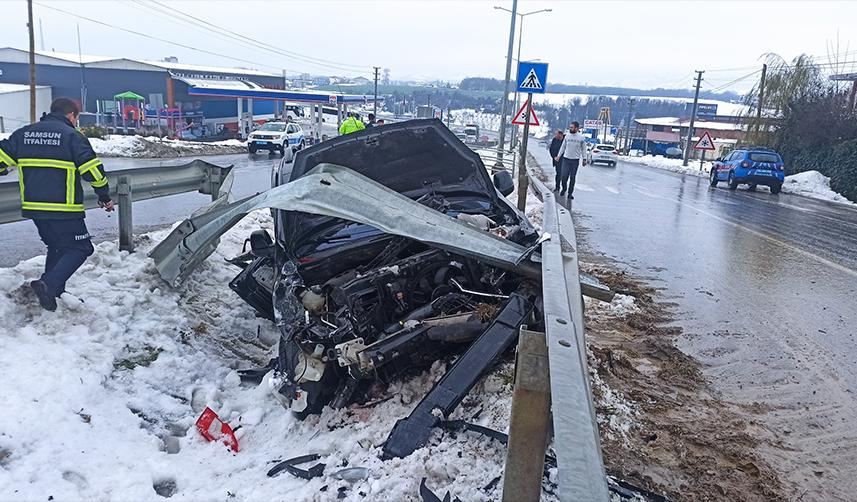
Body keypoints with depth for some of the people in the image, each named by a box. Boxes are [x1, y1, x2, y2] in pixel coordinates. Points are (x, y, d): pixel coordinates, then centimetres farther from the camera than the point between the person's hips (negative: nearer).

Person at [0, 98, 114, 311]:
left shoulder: (23, 133, 12)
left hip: (32, 207, 7)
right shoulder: (72, 136, -6)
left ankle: (53, 292, 21)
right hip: (63, 209, -7)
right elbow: (92, 169, -8)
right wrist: (104, 196, 3)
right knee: (79, 248, 0)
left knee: (56, 247, 22)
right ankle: (48, 285, -19)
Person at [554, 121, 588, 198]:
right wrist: (558, 156, 11)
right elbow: (563, 146, 12)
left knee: (572, 178, 5)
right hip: (566, 159, 1)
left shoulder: (581, 137, -3)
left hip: (575, 160, -1)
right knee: (564, 176, -6)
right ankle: (564, 188, 22)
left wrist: (584, 159, 2)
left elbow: (583, 149, 5)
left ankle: (570, 193, 16)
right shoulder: (567, 136, 3)